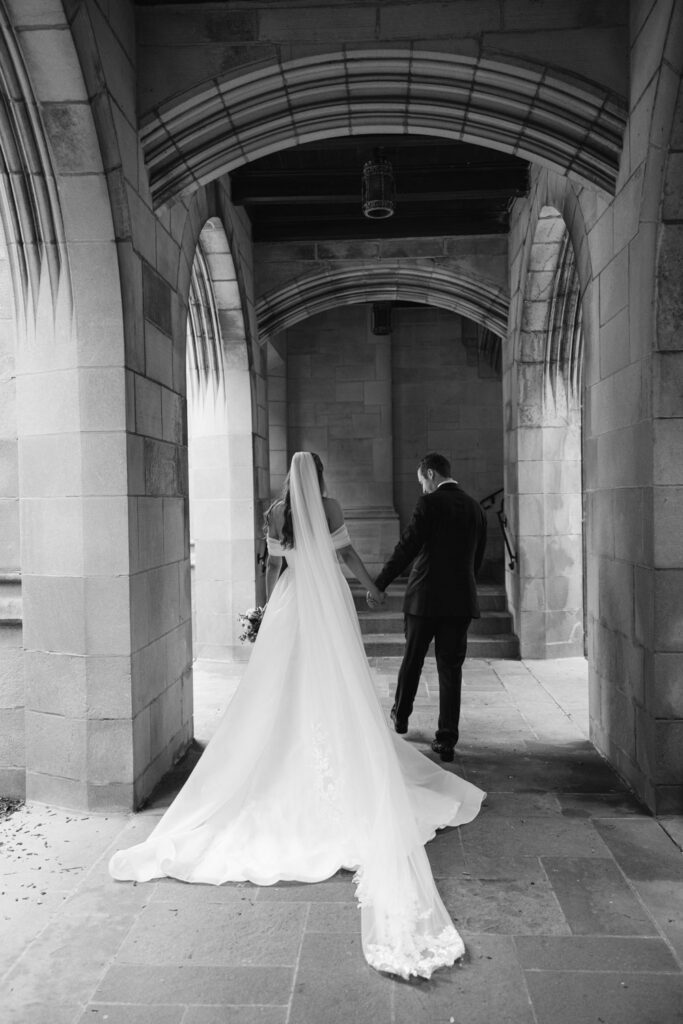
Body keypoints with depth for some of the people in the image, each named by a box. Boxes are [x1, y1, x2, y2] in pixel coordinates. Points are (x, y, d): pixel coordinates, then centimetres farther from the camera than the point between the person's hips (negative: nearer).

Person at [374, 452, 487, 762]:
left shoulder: (430, 503, -10)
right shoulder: (475, 507, 8)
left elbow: (406, 548, -14)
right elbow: (477, 558, 13)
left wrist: (379, 584, -9)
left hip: (426, 597, -4)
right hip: (461, 600, 4)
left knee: (412, 659, 16)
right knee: (451, 669, 7)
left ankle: (400, 716, 36)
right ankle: (446, 739, 7)